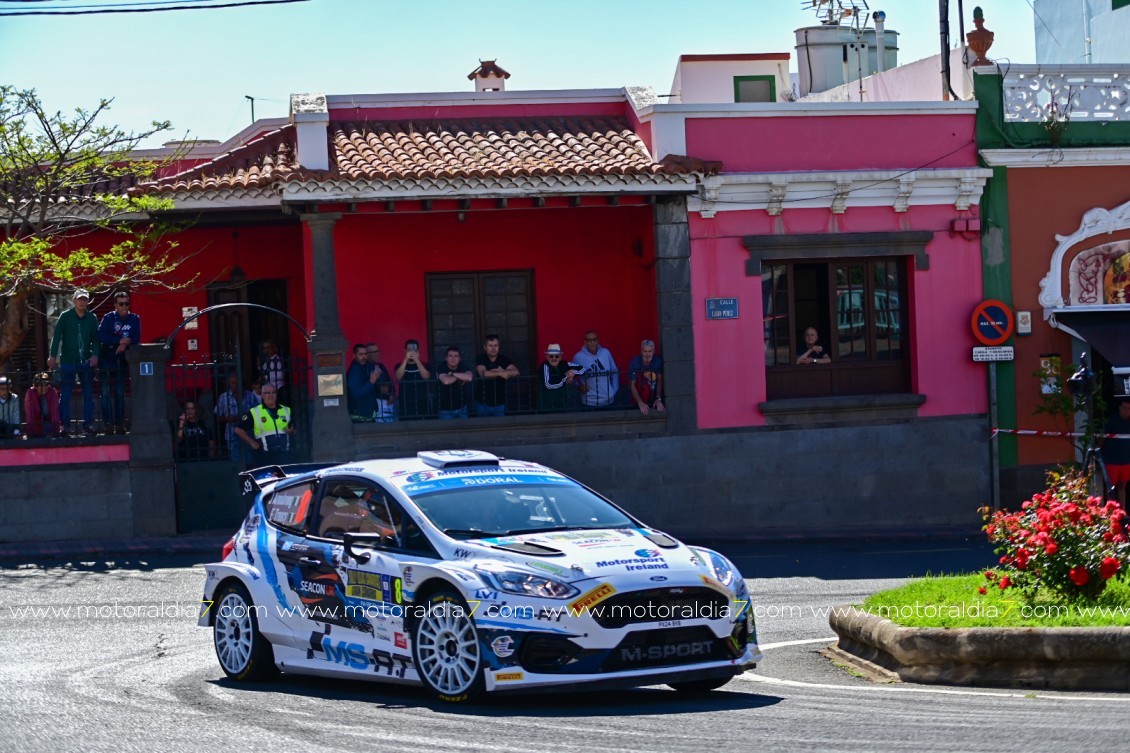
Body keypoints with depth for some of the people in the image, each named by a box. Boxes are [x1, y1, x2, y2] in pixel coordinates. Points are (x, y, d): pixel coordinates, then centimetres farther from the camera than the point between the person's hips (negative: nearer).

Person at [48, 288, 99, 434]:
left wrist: (95, 354, -10)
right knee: (65, 395, -1)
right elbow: (57, 337, -5)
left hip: (86, 362, 2)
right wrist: (53, 356, -14)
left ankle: (88, 424, 7)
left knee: (88, 394, 3)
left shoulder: (92, 318, 6)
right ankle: (64, 424, 2)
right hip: (68, 362, -2)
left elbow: (95, 339, 7)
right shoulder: (65, 317, 0)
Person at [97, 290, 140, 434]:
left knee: (120, 393, 5)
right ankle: (107, 424, -8)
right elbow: (101, 336, -14)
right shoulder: (108, 318, -2)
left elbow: (136, 339, -1)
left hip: (123, 360, 3)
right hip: (107, 359, -2)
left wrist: (125, 345, -20)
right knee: (107, 392, -7)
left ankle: (119, 424, 6)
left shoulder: (134, 319, 6)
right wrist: (120, 341, -18)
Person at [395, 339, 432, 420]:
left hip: (422, 405, 1)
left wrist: (417, 360, -13)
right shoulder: (400, 366, 10)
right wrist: (406, 360, -13)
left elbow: (426, 377, -7)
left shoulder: (424, 365, 11)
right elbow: (398, 377, -9)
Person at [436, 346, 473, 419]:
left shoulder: (464, 367, -3)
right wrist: (461, 377, -16)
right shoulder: (441, 369, -13)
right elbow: (446, 381, -33)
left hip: (462, 408, 3)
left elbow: (469, 378, -25)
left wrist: (452, 374, -19)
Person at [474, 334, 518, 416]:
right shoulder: (480, 359, -6)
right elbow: (483, 373, -25)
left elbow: (515, 372, -11)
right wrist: (500, 374, -27)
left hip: (499, 403, 2)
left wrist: (502, 371, -23)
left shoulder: (503, 359, 2)